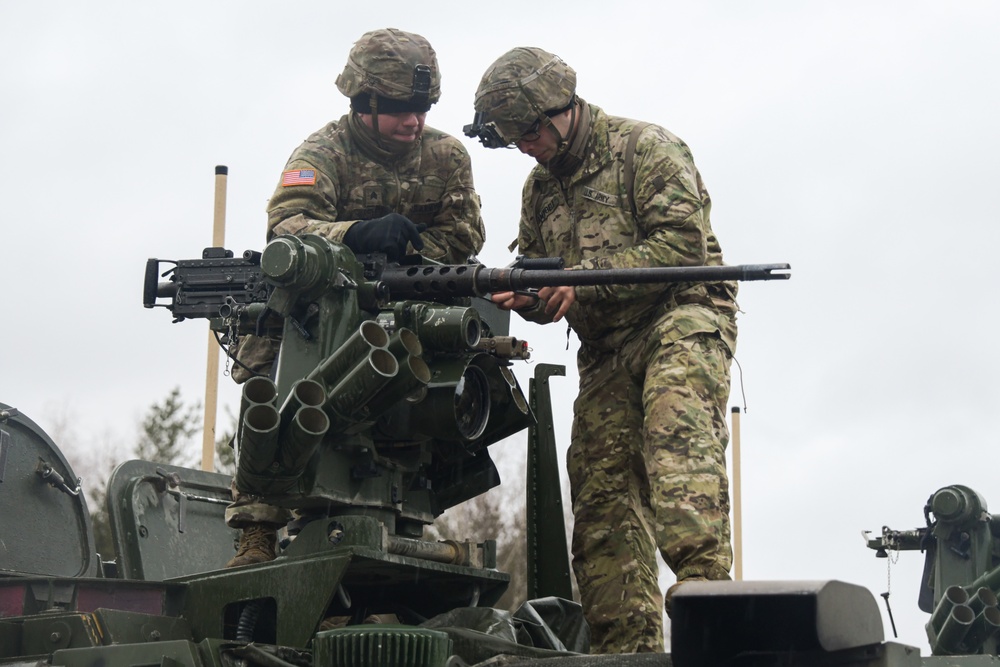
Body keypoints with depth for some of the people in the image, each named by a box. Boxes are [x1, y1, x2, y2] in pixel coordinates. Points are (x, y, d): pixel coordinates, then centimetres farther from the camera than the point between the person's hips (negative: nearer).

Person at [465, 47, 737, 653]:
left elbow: (683, 244, -13)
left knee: (677, 438, -32)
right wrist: (526, 298, -3)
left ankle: (705, 587, -43)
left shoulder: (647, 148, -1)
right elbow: (544, 282, 23)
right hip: (606, 351, 7)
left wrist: (588, 277, -18)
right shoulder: (540, 188, 21)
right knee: (602, 490, -4)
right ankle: (629, 647, -5)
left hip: (680, 317, -7)